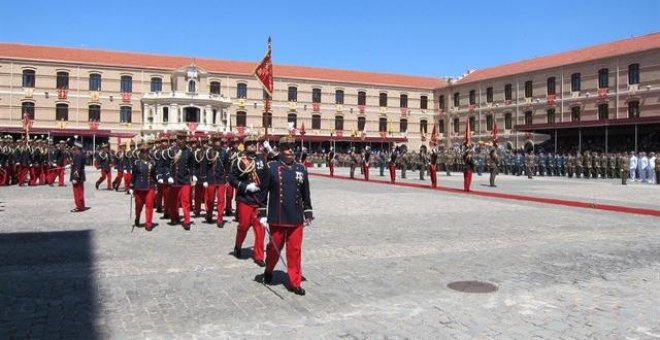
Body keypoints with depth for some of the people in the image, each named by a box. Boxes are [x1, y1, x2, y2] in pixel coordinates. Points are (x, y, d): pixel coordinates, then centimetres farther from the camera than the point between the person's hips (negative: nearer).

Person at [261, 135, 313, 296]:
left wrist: (308, 213, 13)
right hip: (277, 218, -2)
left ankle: (294, 282, 17)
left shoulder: (301, 169, 5)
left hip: (296, 218, 3)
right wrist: (262, 214, -5)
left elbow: (305, 193, 12)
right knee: (274, 247, 13)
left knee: (295, 250, 6)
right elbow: (263, 191, -4)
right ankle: (268, 271, 40)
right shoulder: (271, 168, -6)